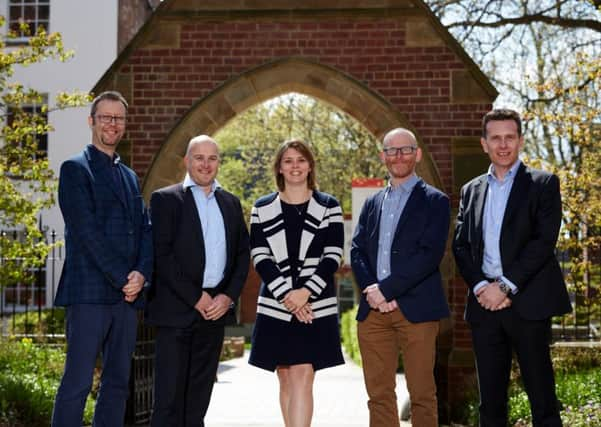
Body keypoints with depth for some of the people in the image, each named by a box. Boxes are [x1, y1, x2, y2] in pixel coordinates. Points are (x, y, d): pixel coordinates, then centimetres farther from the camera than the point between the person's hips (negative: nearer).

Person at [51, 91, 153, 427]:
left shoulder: (130, 176, 20)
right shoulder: (76, 169, -1)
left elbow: (146, 229, 12)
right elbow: (87, 231, -10)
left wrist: (141, 274, -6)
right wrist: (123, 279, -12)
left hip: (127, 296, 7)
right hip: (90, 294, -7)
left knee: (118, 383, 8)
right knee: (77, 384, -7)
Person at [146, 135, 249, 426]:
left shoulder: (230, 203, 16)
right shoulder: (166, 199, 0)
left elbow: (243, 254, 13)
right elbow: (162, 254, -8)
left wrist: (229, 296, -3)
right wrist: (195, 298, -12)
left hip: (216, 308, 5)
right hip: (176, 309, -5)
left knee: (199, 396, 8)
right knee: (169, 394, -5)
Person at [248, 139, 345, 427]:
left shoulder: (329, 207, 5)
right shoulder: (262, 208, 8)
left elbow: (333, 256, -2)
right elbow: (260, 258, 0)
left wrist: (305, 292, -15)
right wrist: (286, 294, -13)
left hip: (316, 306, -2)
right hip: (276, 306, 2)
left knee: (302, 378, -9)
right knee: (287, 380, 7)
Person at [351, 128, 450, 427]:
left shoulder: (434, 201, 3)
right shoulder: (372, 204, 19)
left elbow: (431, 254, -9)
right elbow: (357, 252, 11)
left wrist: (386, 289, -14)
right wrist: (371, 291, -8)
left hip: (416, 309, -4)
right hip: (373, 310, 5)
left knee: (422, 394, -2)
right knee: (379, 394, 6)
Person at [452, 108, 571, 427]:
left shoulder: (543, 184, 3)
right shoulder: (471, 191, 17)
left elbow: (544, 241, -8)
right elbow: (460, 245, 10)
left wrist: (506, 287, -13)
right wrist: (481, 287, -7)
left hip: (527, 303, -4)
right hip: (484, 304, 4)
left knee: (541, 396, -2)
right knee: (490, 399, 7)